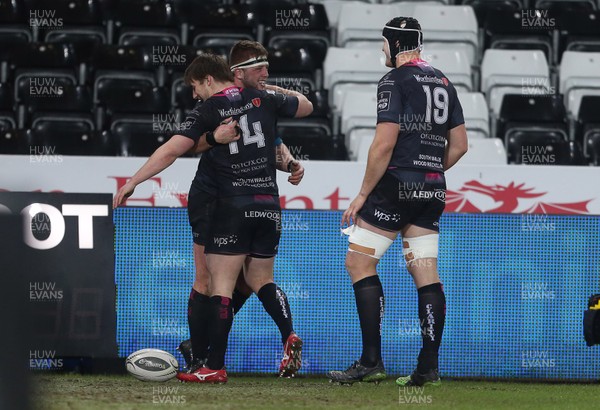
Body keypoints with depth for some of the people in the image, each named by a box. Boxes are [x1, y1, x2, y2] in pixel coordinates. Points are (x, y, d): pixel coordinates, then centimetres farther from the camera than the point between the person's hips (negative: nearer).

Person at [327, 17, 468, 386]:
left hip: (397, 185, -8)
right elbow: (459, 145, 17)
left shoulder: (395, 81, -9)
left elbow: (385, 143, -16)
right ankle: (429, 367, 2)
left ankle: (372, 361, -9)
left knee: (359, 262, -2)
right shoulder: (444, 83, 14)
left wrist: (363, 194, -11)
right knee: (426, 275, 6)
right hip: (434, 191, 8)